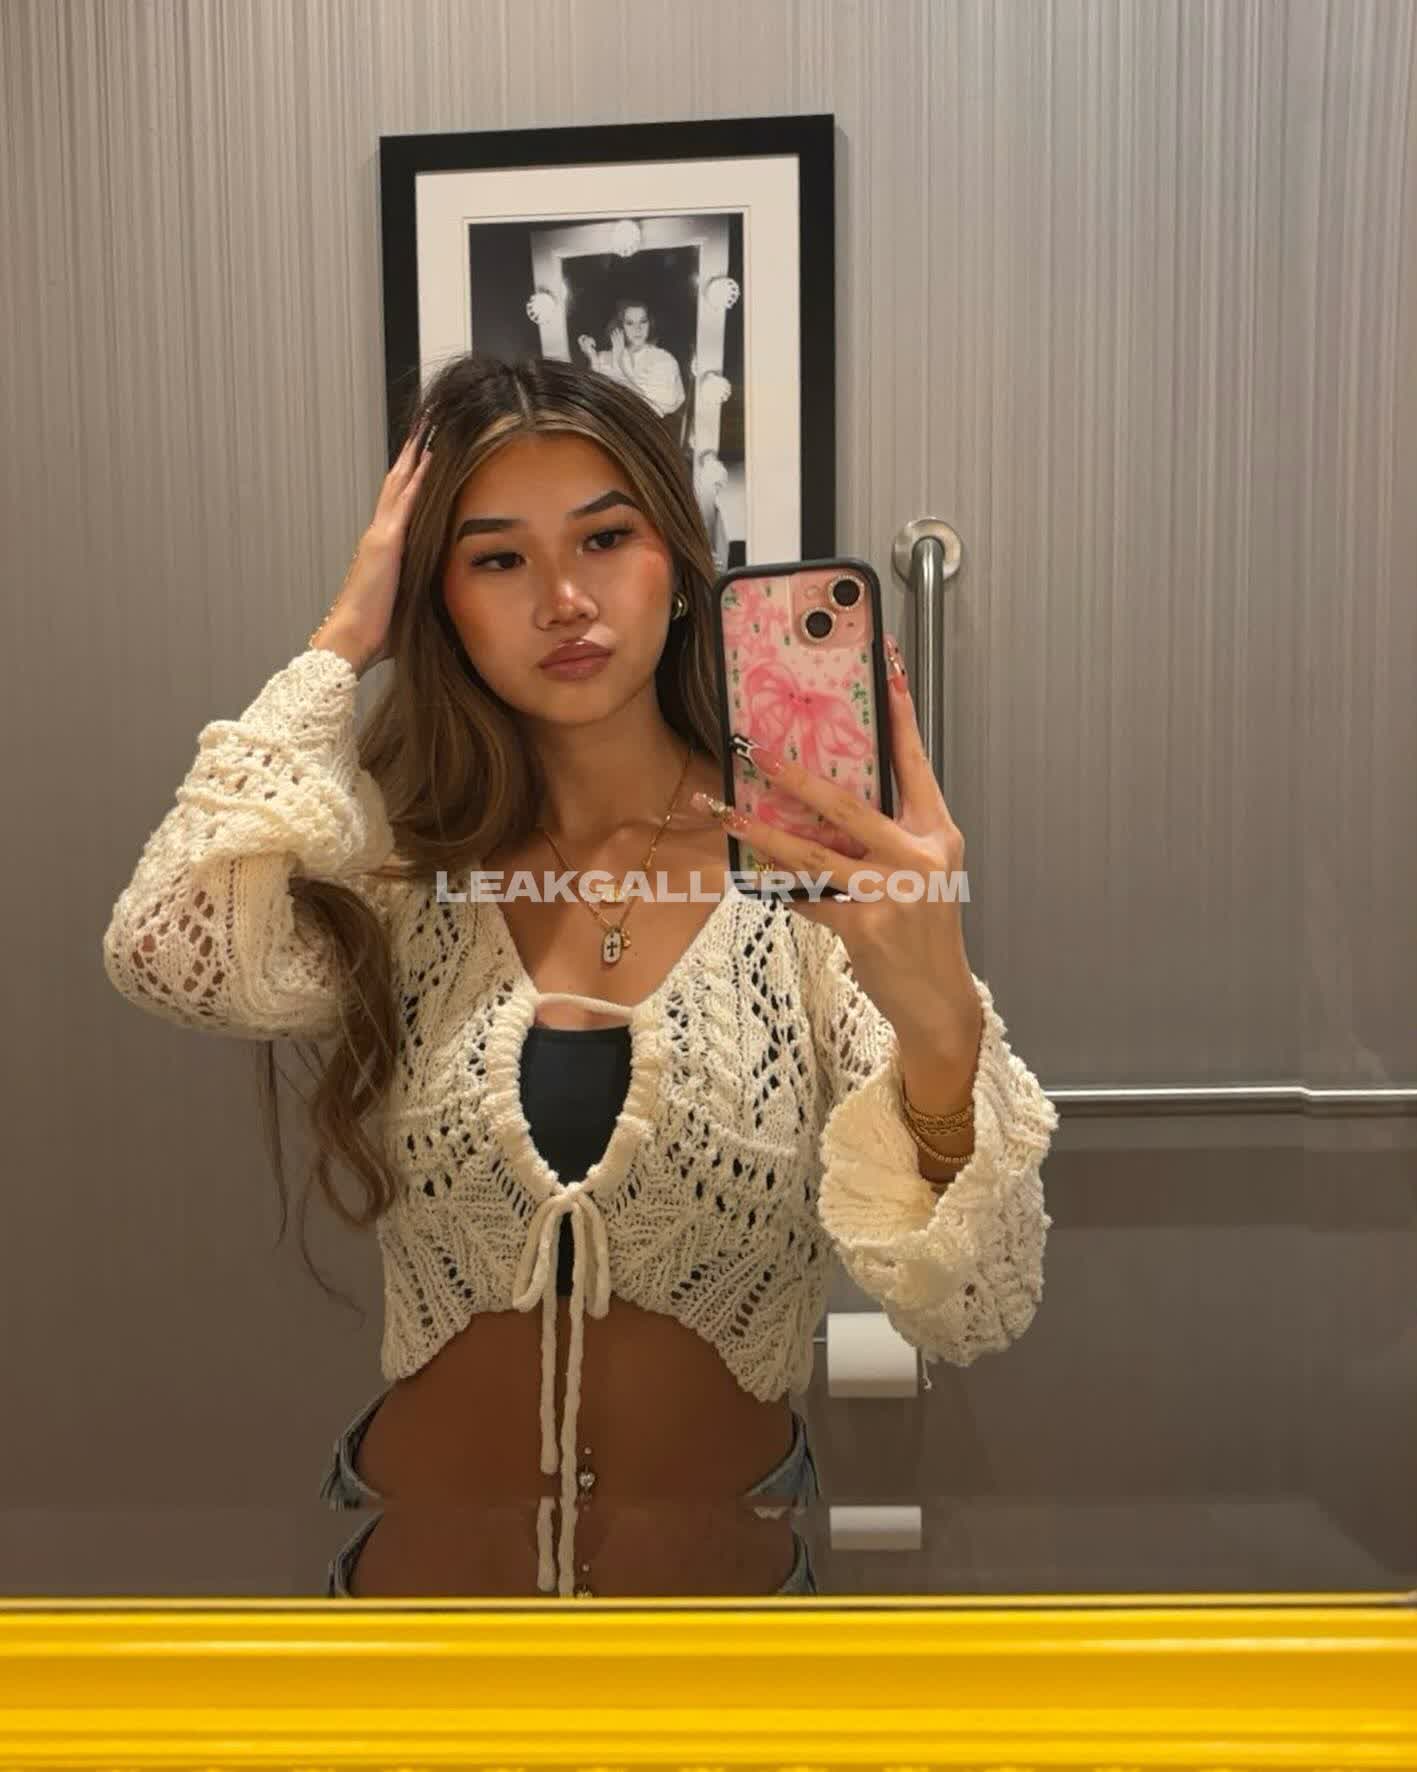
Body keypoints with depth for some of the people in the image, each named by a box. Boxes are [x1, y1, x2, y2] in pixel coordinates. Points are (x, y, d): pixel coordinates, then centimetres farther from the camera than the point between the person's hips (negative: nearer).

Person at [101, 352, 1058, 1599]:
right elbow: (170, 956, -29)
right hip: (428, 1560, 2)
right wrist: (342, 644, -19)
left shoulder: (805, 874, -18)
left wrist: (941, 1024, -43)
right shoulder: (401, 873, -10)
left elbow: (972, 1314, -23)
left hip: (725, 1568, -1)